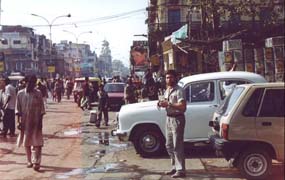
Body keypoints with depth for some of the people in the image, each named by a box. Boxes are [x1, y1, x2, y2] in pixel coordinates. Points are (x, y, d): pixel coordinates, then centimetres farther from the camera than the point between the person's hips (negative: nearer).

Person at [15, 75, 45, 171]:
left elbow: (41, 109, -3)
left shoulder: (38, 94, -5)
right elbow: (18, 109, 2)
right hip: (24, 122, 2)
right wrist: (18, 121, -4)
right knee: (26, 142, 12)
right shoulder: (20, 93, -1)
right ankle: (29, 161, 25)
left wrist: (40, 122, -8)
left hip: (36, 122, -2)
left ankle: (36, 162, -4)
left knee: (37, 142, -6)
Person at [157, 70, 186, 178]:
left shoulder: (179, 91, -14)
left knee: (177, 146, -6)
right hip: (169, 119, 9)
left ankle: (180, 170, 0)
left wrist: (168, 104, -25)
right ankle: (175, 167, 26)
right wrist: (162, 104, 1)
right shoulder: (167, 91, 13)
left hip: (177, 119, -9)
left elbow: (183, 107, -23)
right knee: (169, 145, 14)